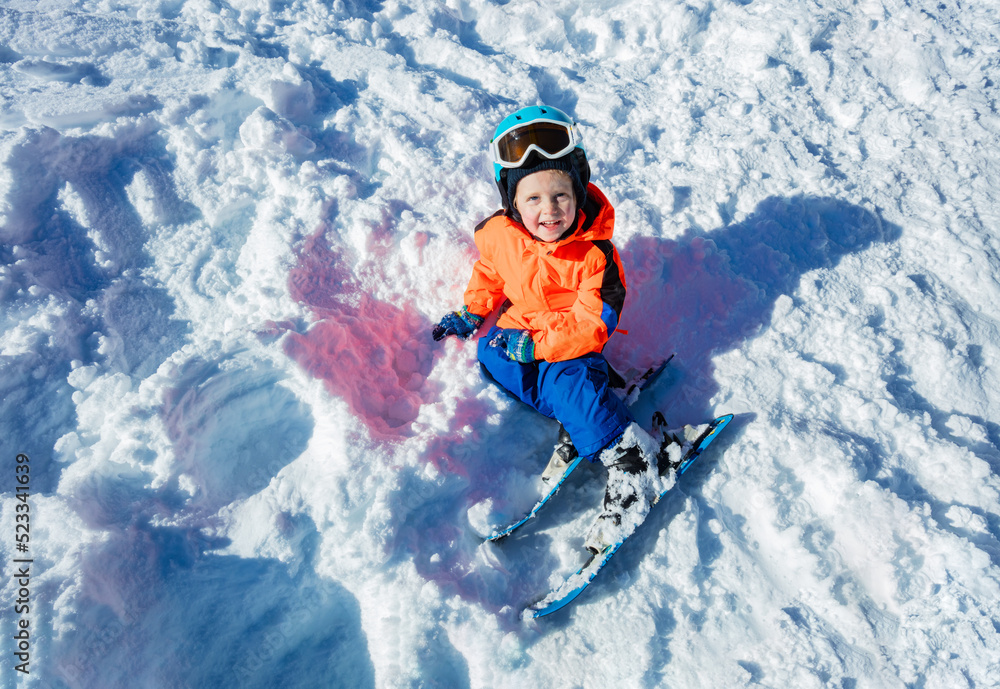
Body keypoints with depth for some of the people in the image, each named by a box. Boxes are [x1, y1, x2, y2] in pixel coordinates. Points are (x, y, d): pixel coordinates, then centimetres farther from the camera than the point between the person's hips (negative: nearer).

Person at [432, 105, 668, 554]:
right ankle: (580, 421, -21)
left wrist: (536, 344, -27)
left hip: (573, 344, -5)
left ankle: (629, 459, -22)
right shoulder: (498, 233, -9)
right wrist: (472, 313, 3)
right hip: (519, 332, 5)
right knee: (491, 356, -22)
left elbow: (593, 323, -21)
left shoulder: (595, 254, -21)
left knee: (568, 380, -31)